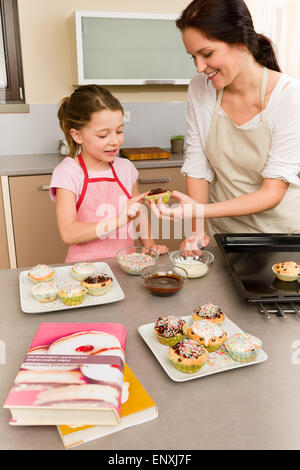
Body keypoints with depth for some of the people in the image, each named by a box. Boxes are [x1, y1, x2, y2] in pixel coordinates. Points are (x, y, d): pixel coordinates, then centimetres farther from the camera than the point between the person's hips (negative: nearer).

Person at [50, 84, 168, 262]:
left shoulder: (126, 168, 6)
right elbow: (68, 234, -15)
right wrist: (120, 220, -21)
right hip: (86, 266, -3)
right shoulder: (67, 173, -7)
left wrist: (149, 244, 5)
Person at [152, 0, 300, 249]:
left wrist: (201, 211, -28)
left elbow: (273, 192, -17)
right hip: (220, 230, 3)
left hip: (278, 229, -2)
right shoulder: (199, 88, -3)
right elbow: (197, 164, -1)